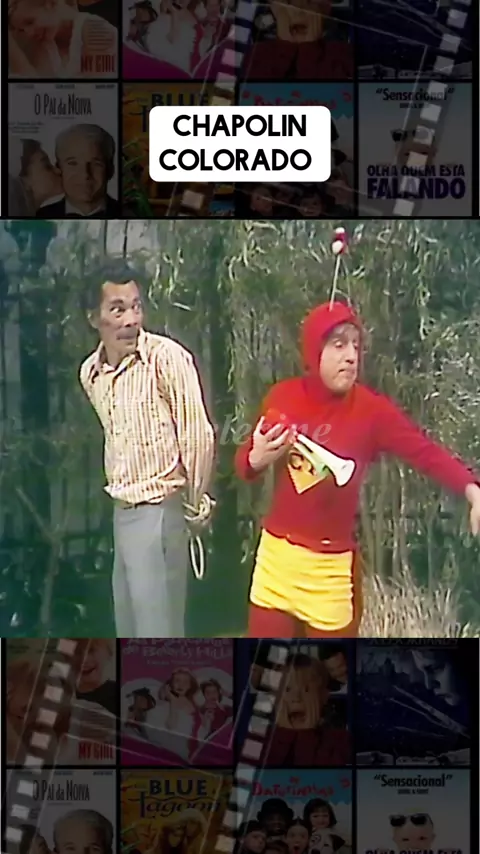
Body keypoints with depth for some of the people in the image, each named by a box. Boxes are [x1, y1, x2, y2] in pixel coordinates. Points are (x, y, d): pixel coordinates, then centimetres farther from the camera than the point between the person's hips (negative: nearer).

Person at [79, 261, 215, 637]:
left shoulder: (166, 357, -17)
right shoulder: (89, 372, 7)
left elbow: (198, 435, -14)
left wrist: (197, 503, -4)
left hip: (160, 511, -8)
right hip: (122, 513, 8)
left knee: (159, 634, -4)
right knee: (131, 631, 17)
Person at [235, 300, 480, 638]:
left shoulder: (371, 409, -10)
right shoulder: (283, 397, -2)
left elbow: (426, 451, -22)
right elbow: (245, 462, 8)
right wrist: (257, 459, -16)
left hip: (332, 566, -3)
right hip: (277, 555, 3)